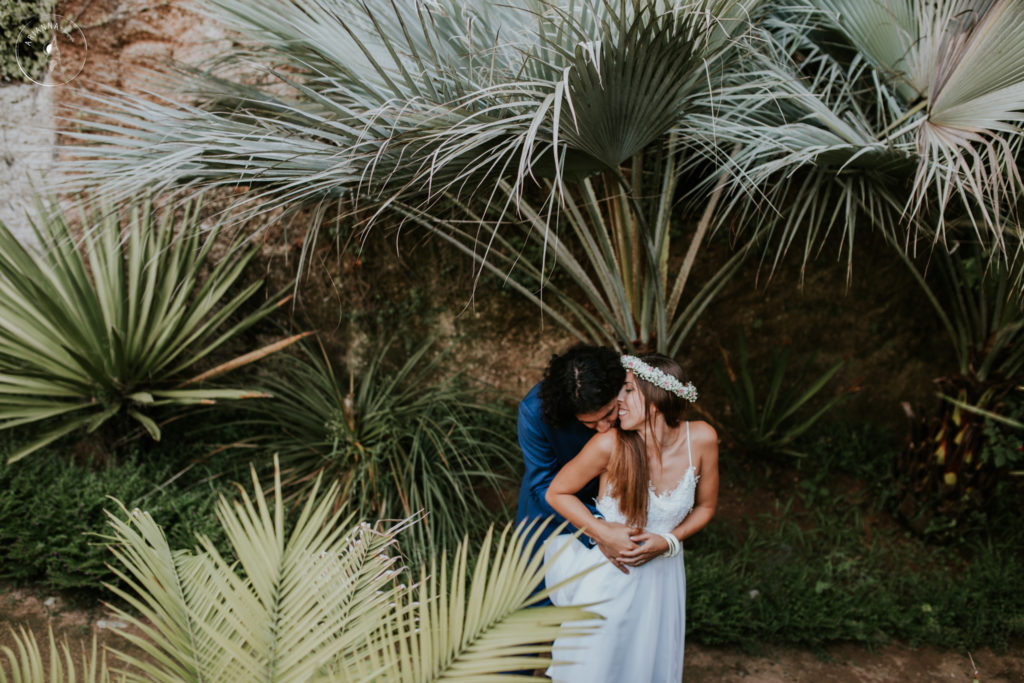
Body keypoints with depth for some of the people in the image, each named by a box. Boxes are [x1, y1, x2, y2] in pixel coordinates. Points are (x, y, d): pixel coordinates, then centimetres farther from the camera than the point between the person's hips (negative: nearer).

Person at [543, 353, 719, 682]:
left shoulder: (701, 439, -14)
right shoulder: (611, 444, -23)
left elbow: (705, 506, 2)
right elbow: (557, 493, -9)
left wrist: (668, 541, -13)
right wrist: (603, 533, -18)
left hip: (659, 575, 3)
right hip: (606, 577, -3)